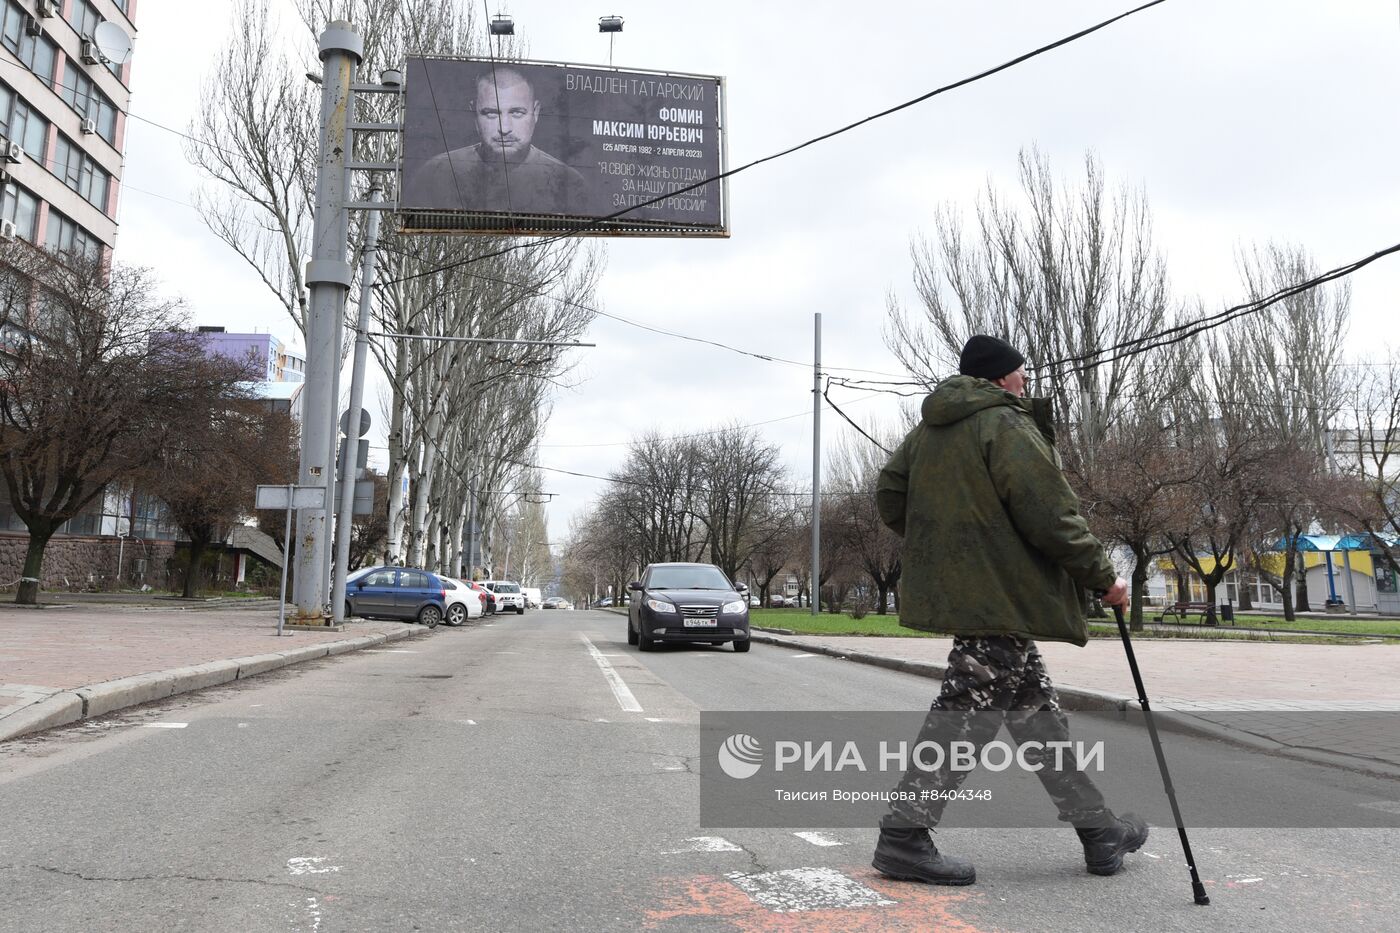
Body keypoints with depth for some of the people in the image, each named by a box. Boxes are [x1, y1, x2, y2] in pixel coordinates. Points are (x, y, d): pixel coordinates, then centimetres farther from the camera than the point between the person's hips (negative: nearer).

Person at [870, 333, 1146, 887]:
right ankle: (904, 836, 0)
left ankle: (1098, 830, 27)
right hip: (995, 597, -10)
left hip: (952, 588, 10)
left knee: (1034, 705, 16)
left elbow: (890, 497, 18)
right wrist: (1104, 579, -5)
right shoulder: (1009, 426, -11)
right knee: (970, 709, -4)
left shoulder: (928, 430, 15)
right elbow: (1052, 519, -15)